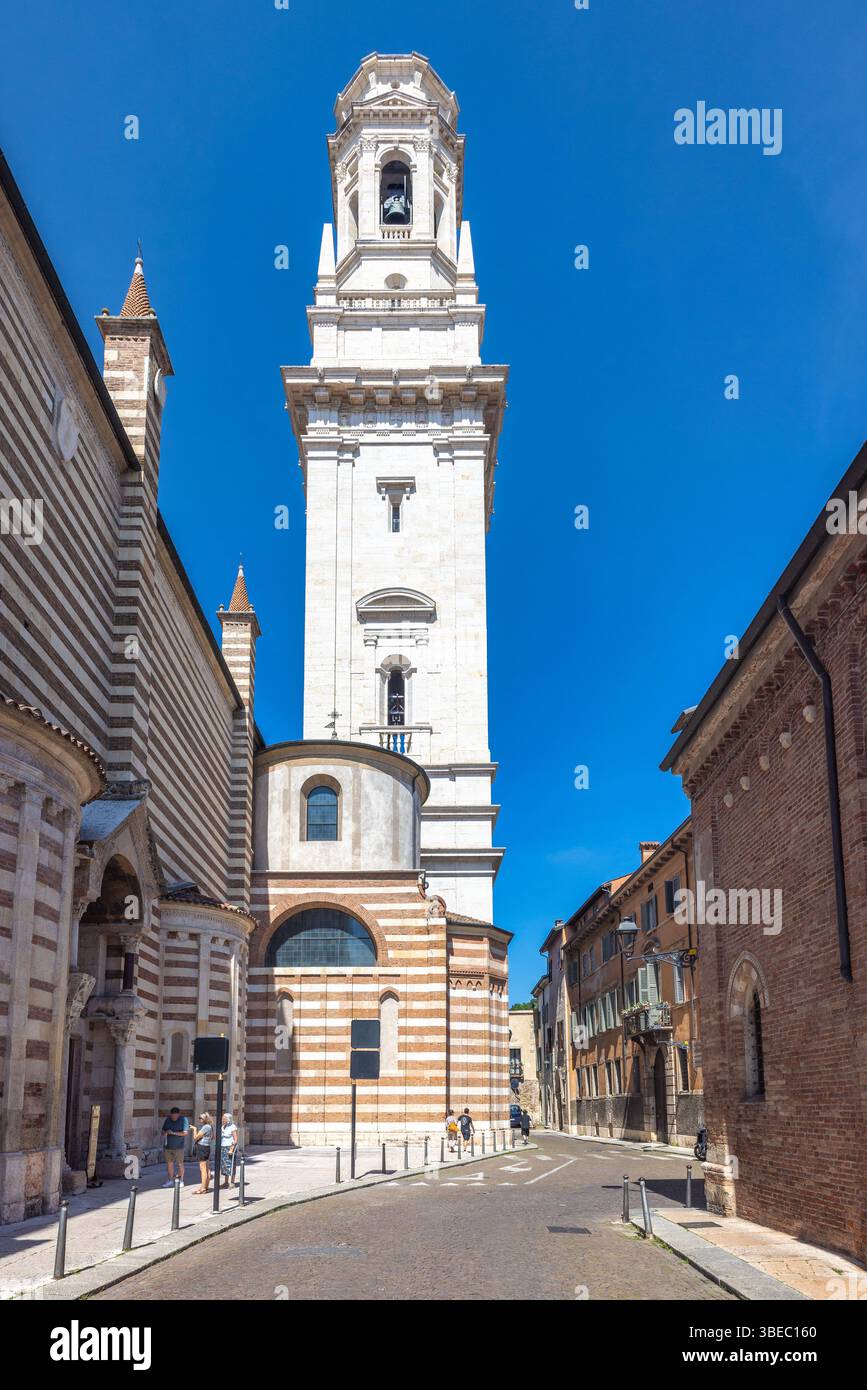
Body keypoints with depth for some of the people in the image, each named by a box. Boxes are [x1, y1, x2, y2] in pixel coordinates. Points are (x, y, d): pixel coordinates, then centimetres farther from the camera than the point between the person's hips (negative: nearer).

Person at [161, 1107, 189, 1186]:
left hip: (178, 1147, -4)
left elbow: (185, 1133, -14)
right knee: (169, 1163, 5)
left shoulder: (184, 1119, -7)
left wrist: (173, 1133, -20)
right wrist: (164, 1133, -12)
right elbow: (163, 1131, 13)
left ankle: (181, 1181, 14)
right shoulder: (167, 1120, 6)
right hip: (168, 1146, 4)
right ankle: (170, 1180, 16)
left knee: (180, 1164, 3)